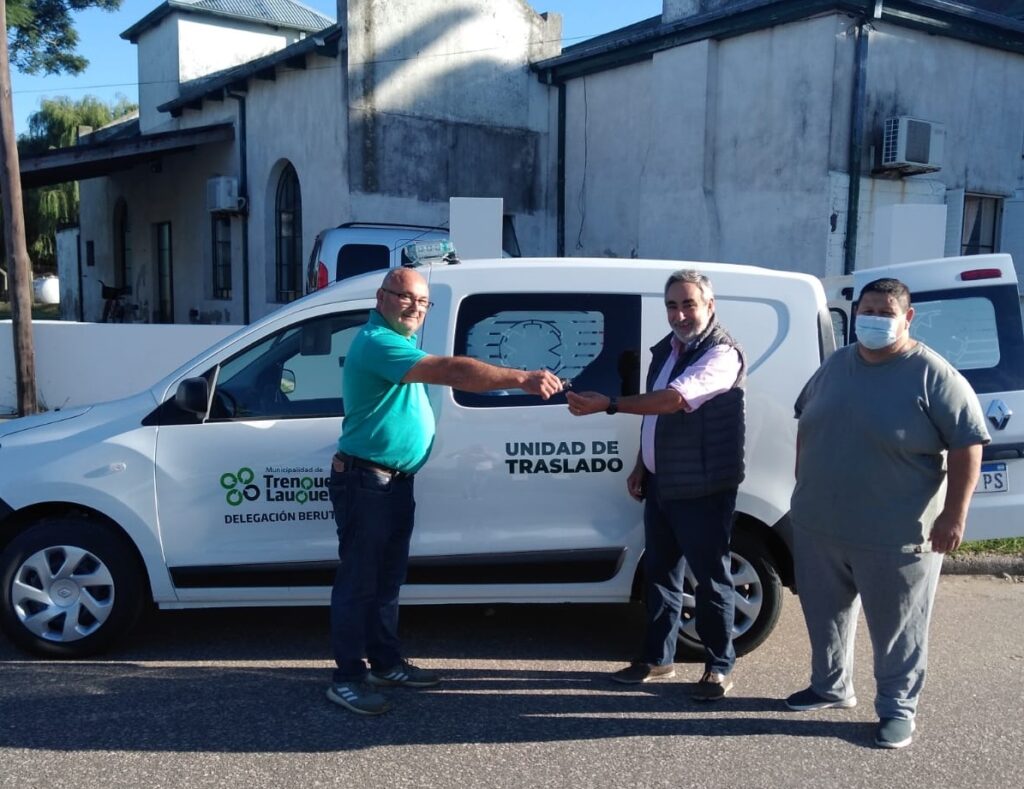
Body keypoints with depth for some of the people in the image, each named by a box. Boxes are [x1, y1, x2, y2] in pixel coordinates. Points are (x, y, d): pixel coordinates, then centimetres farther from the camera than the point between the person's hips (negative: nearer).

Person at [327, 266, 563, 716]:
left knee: (387, 578, 18)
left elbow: (444, 372, 22)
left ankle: (386, 664, 30)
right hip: (365, 481, -10)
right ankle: (347, 679, 9)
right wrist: (522, 379, -38)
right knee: (358, 581, -2)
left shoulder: (398, 340, 15)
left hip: (396, 481, 11)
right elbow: (451, 371, -33)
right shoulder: (377, 343, -22)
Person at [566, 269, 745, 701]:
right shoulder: (665, 349, 11)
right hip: (661, 486, 8)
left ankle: (719, 667, 18)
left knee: (711, 578, 3)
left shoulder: (721, 354, -17)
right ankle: (657, 658, 28)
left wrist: (609, 404, -32)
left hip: (703, 490, -8)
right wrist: (641, 467, 14)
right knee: (659, 573, 15)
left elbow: (675, 399, -31)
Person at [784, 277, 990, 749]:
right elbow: (805, 421, 18)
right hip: (817, 525, 6)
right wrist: (803, 482, 17)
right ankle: (831, 686, 39)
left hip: (895, 536, -6)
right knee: (825, 616, 19)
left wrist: (954, 515, -16)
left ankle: (898, 708, 26)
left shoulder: (932, 375, -12)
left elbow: (968, 444, -12)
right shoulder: (835, 365, 6)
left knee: (897, 630, 8)